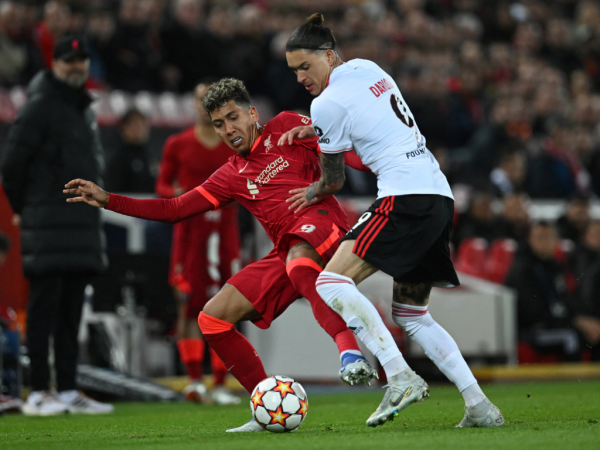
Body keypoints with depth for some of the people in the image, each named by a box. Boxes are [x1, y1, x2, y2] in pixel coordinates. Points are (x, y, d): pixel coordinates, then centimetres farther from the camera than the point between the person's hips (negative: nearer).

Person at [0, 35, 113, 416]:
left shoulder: (86, 110, 18)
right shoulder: (40, 106, -8)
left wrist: (90, 202, 15)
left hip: (83, 223, 8)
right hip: (48, 225, -8)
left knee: (71, 310, 9)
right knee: (44, 307, -7)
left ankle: (69, 391, 12)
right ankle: (39, 392, -6)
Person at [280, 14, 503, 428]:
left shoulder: (328, 104, -6)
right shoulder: (366, 68, 17)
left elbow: (334, 181, 5)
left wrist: (312, 194, 27)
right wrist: (310, 129, 24)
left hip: (406, 198, -9)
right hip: (440, 196, 9)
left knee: (332, 282, -13)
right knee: (410, 314, 16)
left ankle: (401, 377, -26)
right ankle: (479, 406, 9)